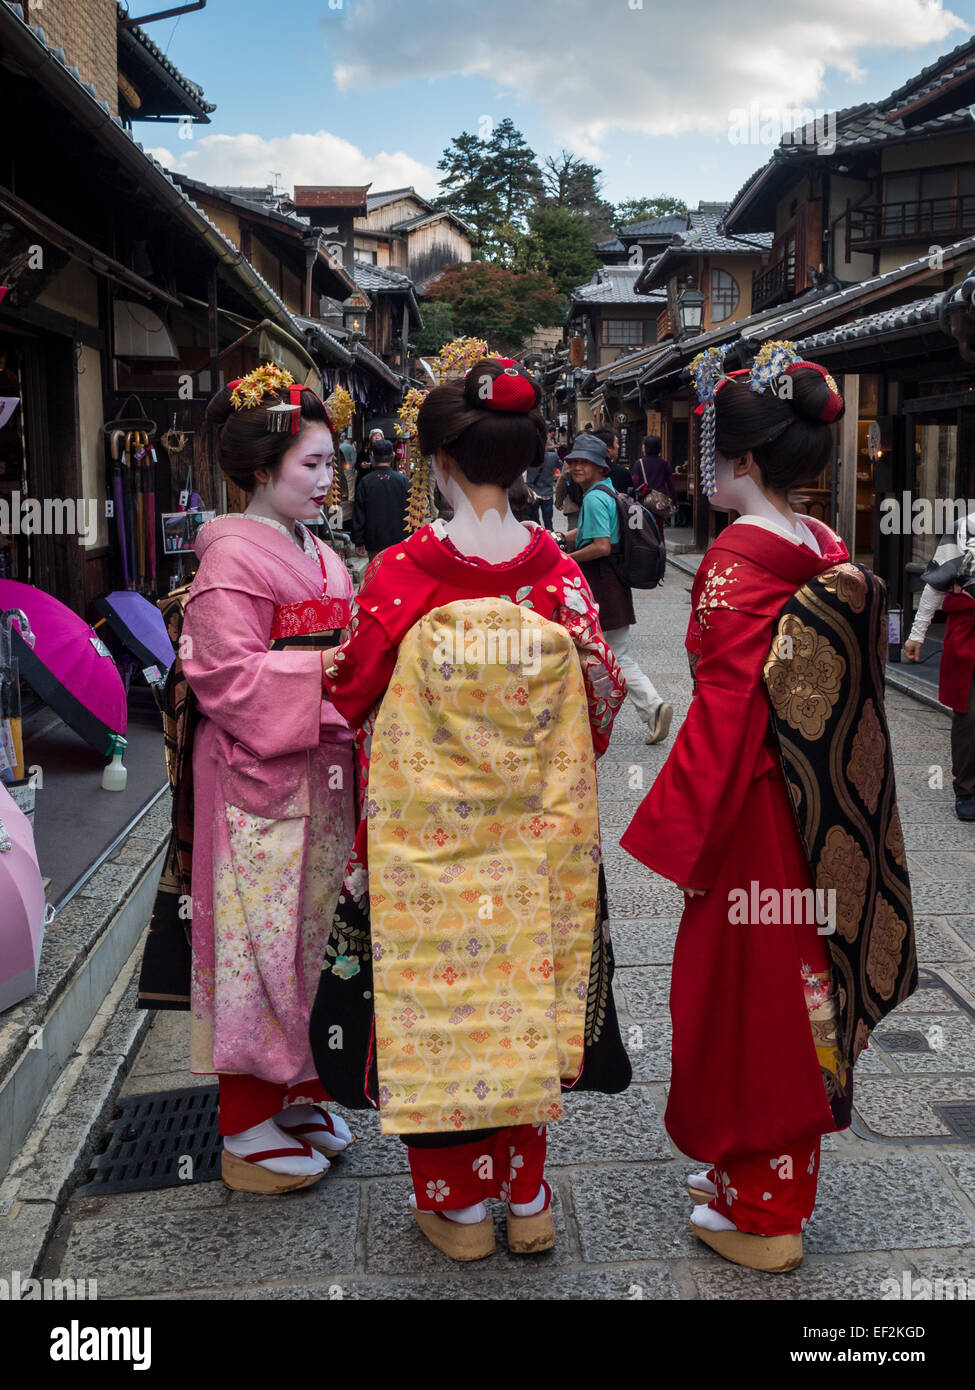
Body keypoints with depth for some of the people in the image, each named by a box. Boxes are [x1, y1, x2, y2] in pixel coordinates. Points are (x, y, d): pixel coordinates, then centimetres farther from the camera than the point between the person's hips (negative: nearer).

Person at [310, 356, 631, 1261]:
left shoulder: (401, 573, -14)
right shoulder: (558, 572, -7)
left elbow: (351, 693, -3)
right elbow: (600, 699, 1)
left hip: (427, 831, -3)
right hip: (534, 831, 3)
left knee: (436, 990, 12)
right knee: (525, 991, 16)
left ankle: (457, 1204, 27)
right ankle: (527, 1198, 30)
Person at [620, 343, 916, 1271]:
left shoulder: (736, 559, -18)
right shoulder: (833, 554, 5)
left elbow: (728, 709, -21)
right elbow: (842, 690, 10)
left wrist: (676, 836, -13)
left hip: (754, 812, -8)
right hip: (818, 816, 8)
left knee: (746, 992, 6)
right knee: (794, 984, 18)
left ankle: (760, 1213, 20)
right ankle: (776, 1170, 36)